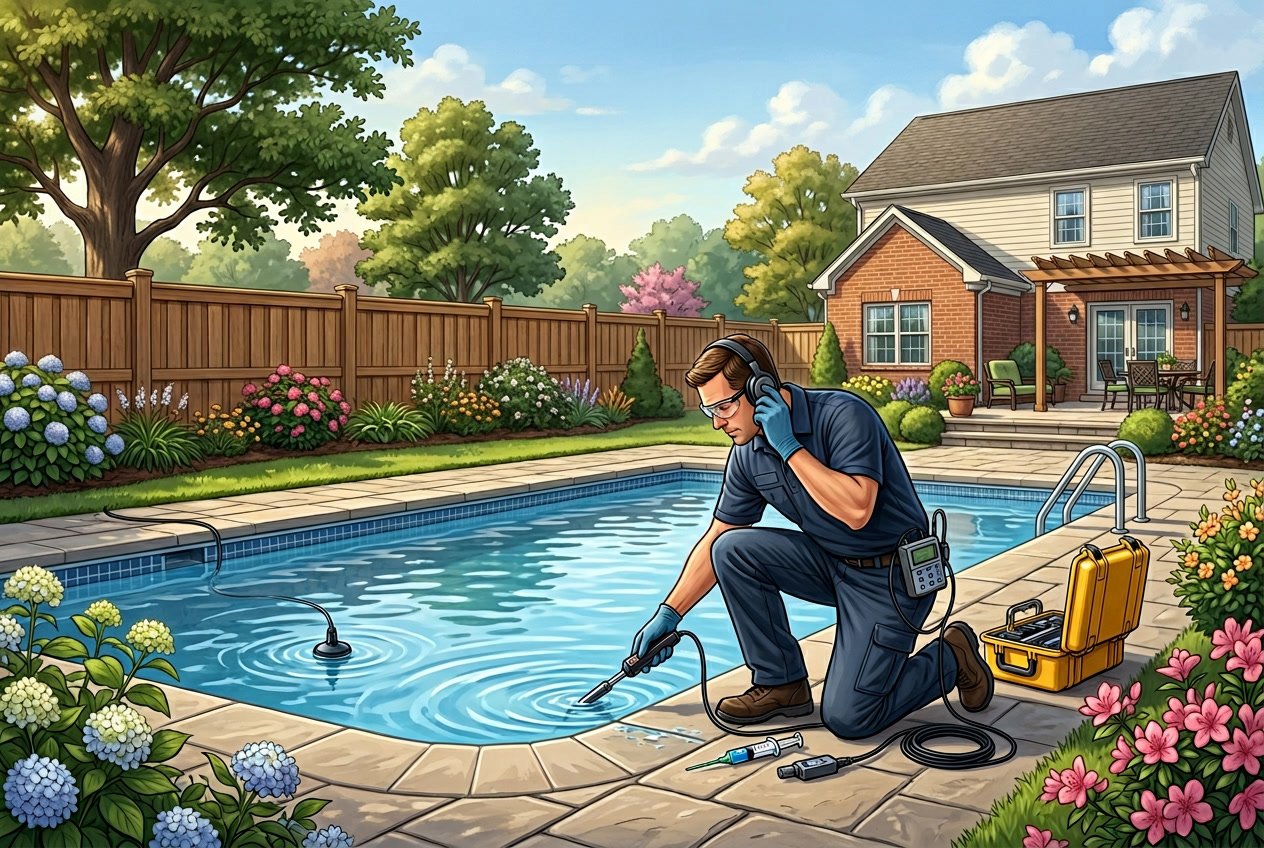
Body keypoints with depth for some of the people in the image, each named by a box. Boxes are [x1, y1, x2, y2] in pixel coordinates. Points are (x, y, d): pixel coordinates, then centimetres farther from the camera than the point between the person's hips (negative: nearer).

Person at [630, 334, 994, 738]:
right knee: (732, 550, -13)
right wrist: (669, 613, 4)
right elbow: (715, 541, 7)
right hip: (832, 563, 7)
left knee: (847, 717, -13)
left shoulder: (844, 415, -23)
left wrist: (790, 446, -30)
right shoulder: (747, 454, -3)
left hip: (894, 573, -7)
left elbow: (856, 510, -35)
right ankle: (781, 683, 1)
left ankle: (951, 658, 13)